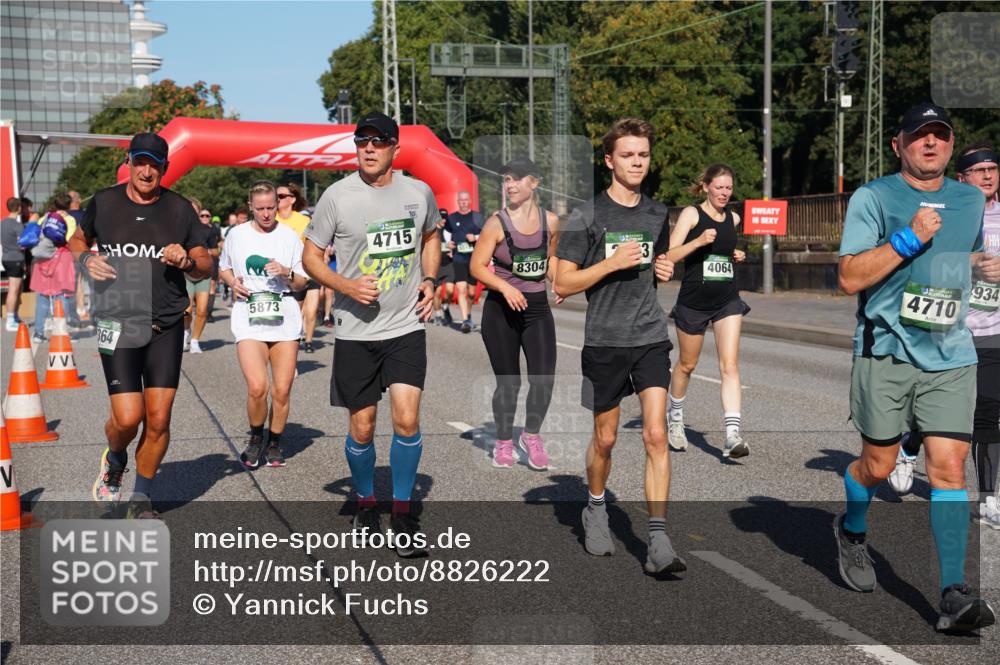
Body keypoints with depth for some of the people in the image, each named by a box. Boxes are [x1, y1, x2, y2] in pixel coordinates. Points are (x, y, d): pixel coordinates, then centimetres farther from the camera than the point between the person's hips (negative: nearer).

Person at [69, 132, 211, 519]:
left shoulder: (180, 210, 3)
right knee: (127, 418, -10)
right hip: (117, 324, -1)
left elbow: (206, 267, 9)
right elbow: (77, 240, 19)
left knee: (158, 419, -1)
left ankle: (141, 499, 19)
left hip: (167, 327, 1)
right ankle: (114, 460, 27)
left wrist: (186, 261, -13)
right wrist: (86, 259, -3)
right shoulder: (103, 202, 2)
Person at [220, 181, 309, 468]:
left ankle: (275, 443, 23)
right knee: (257, 388, -16)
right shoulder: (237, 234, 7)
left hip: (284, 315, 1)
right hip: (249, 315, -1)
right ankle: (256, 437, 11)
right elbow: (223, 268, 22)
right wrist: (234, 283, 1)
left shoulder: (290, 236, 6)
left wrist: (286, 273, -12)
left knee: (282, 390, 1)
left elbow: (302, 283, 9)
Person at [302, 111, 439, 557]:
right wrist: (347, 287, -15)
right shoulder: (337, 196, -5)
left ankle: (402, 512, 7)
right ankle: (366, 503, 32)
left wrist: (429, 280, 6)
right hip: (356, 331, -1)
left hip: (407, 325, 1)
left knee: (407, 419, -10)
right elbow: (310, 257, 1)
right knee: (362, 427, 6)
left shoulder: (419, 193, 3)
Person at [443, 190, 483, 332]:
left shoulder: (477, 217, 4)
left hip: (475, 259, 1)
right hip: (458, 259, -1)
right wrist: (447, 244, 0)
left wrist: (475, 237, -14)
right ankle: (465, 320, -18)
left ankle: (468, 315, 32)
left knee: (471, 292, 9)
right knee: (461, 289, -15)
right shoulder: (451, 218, 7)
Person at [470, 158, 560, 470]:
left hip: (538, 307, 3)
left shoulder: (550, 221, 1)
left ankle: (531, 435, 19)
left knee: (544, 377, -7)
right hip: (501, 310, -3)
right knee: (508, 381, 4)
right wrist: (505, 287, -23)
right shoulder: (497, 222, -10)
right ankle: (504, 441, 26)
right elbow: (476, 266, -10)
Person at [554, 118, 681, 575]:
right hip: (604, 341, -2)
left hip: (651, 338, 3)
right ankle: (596, 510, 38)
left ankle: (658, 543, -8)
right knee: (605, 437, 11)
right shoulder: (587, 216, -5)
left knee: (655, 435, -9)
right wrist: (612, 262, -18)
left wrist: (664, 270, 4)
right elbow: (562, 284, -7)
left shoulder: (658, 214, 10)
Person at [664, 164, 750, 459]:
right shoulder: (691, 214, -7)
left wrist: (738, 257, 8)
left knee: (730, 366, -10)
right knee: (687, 364, 14)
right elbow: (669, 256, -15)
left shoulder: (733, 219, 8)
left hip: (728, 301, 3)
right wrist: (699, 241, -27)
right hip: (693, 302, -3)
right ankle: (675, 417, 39)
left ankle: (732, 436, -16)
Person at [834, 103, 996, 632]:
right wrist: (910, 238, -18)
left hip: (951, 356, 3)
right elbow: (850, 278, -13)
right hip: (886, 352, -3)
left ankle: (953, 594, -6)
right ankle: (851, 530, 39)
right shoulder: (873, 197, -3)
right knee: (878, 465, 7)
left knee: (949, 467, -7)